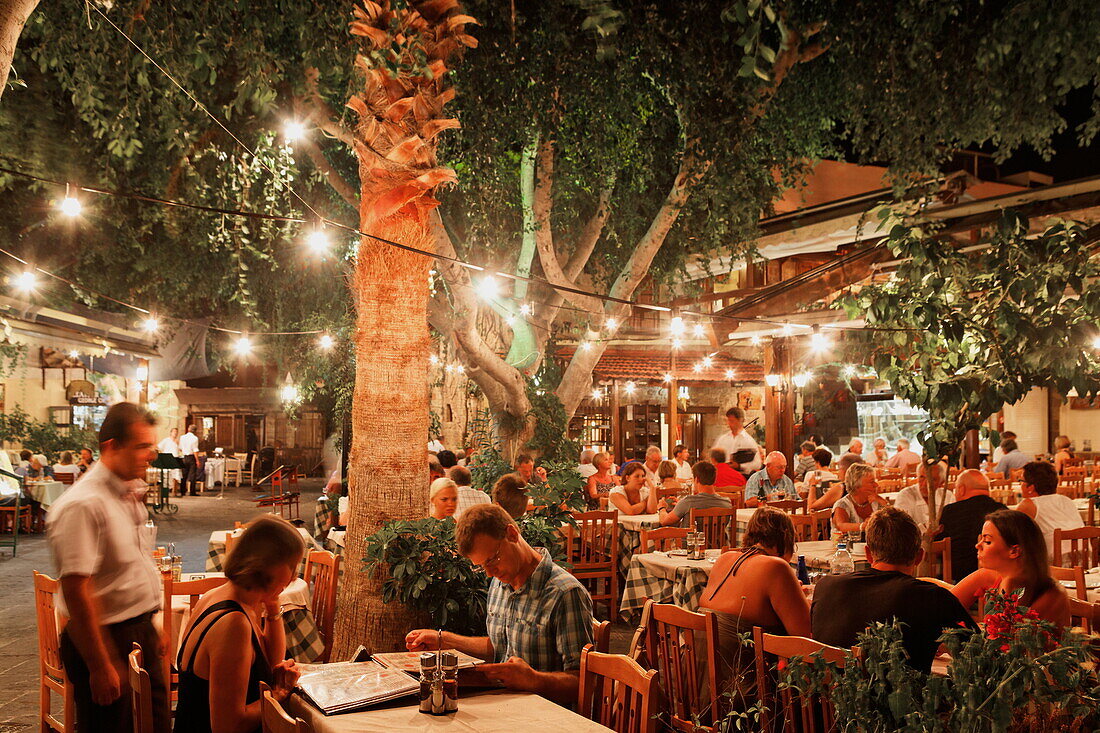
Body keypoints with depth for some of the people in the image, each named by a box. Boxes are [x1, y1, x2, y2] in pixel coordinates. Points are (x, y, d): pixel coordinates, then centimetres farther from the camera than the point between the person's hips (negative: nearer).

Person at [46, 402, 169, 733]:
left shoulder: (130, 492, 7)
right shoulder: (82, 505, -22)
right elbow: (76, 592, -24)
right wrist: (100, 667, -22)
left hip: (141, 633, 9)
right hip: (106, 641, -8)